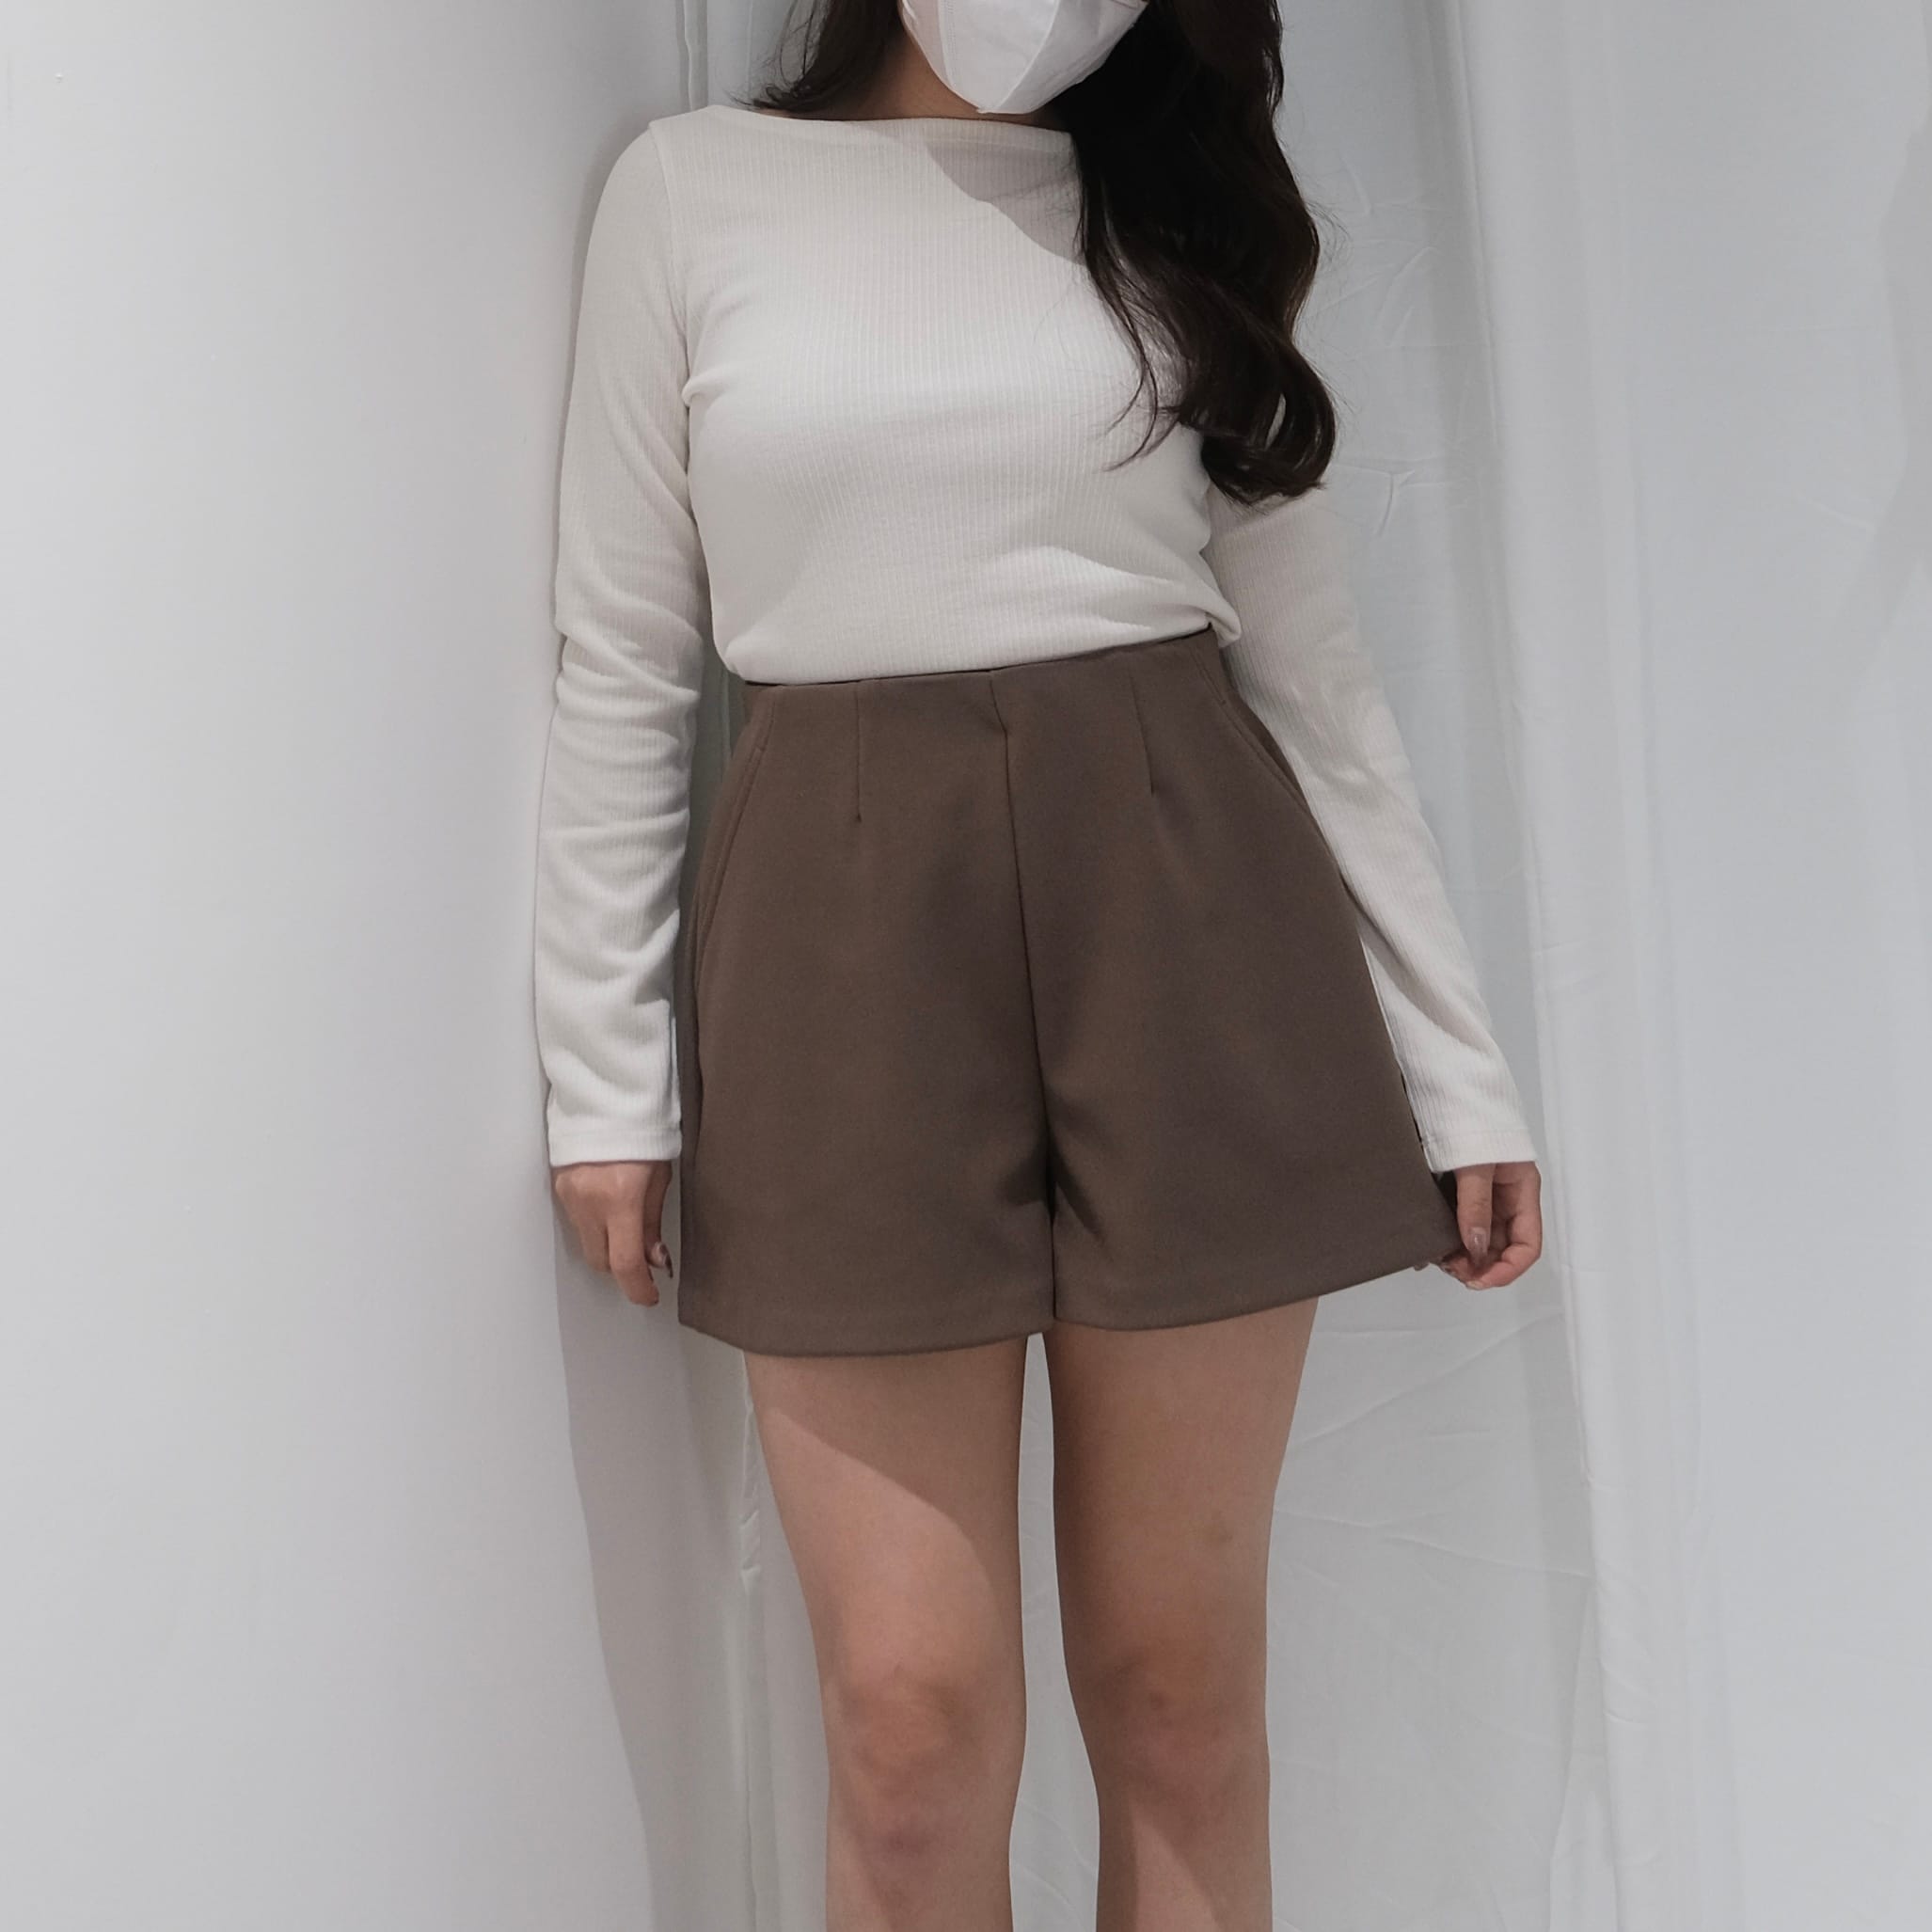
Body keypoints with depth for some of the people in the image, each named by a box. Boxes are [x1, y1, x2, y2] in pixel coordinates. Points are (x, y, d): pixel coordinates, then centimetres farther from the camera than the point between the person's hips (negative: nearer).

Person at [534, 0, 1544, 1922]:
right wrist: (603, 1071, 3)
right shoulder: (691, 186, 8)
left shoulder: (1174, 205, 13)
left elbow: (1313, 672, 11)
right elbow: (623, 663, 7)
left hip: (1181, 919, 2)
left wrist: (1456, 1065, 8)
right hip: (845, 932, -1)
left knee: (1178, 1685, 7)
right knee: (913, 1715, 0)